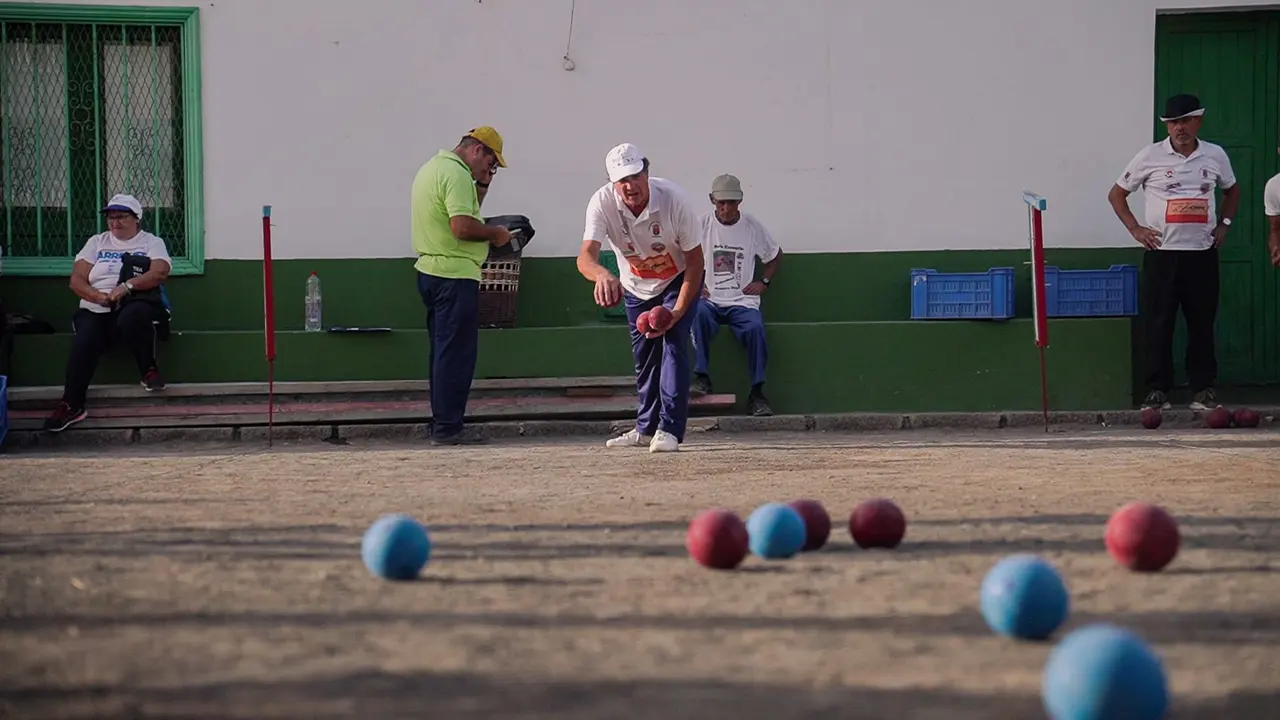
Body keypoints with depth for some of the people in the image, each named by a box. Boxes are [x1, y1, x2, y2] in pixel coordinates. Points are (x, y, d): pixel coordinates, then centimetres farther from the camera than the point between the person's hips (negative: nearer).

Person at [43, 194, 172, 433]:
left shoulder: (151, 242, 11)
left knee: (132, 317, -40)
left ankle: (149, 370, -16)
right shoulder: (97, 242, 19)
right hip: (96, 310, 3)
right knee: (82, 344, -28)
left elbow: (160, 272, -9)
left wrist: (127, 286, -23)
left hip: (134, 305, -3)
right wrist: (100, 297, -11)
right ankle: (72, 405, -28)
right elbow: (77, 280, 9)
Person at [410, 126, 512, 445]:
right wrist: (495, 233, -8)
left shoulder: (431, 168, 19)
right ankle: (447, 428, -7)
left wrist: (481, 187, 14)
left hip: (430, 272, 11)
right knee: (456, 355, -7)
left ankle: (440, 424, 17)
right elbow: (462, 227, -23)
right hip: (455, 275, -11)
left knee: (442, 352, 14)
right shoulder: (456, 174, -15)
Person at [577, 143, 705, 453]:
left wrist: (677, 312, -31)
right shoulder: (603, 203, -30)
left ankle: (669, 429, -17)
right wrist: (602, 274, -67)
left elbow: (695, 261, -24)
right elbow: (585, 256, -43)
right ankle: (647, 428, 27)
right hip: (635, 286, 3)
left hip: (677, 281, -3)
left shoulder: (674, 200, -33)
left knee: (673, 342, -19)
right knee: (644, 355, 11)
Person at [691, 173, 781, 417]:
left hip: (742, 302, 0)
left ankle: (757, 393, -22)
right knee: (698, 315, -34)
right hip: (709, 300, 0)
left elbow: (775, 255, 19)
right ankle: (702, 377, -29)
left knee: (755, 328, -29)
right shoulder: (702, 224, 2)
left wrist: (763, 281, 6)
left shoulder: (752, 226, 4)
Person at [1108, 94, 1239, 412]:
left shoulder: (1215, 156, 4)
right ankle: (1157, 391, 5)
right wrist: (1135, 228, -3)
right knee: (1159, 325, -1)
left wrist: (1224, 224, 10)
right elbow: (1117, 194, 7)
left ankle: (1203, 390, 13)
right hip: (1161, 253, -2)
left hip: (1202, 253, 2)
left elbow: (1232, 191, 23)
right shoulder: (1150, 156, -3)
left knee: (1202, 324, 5)